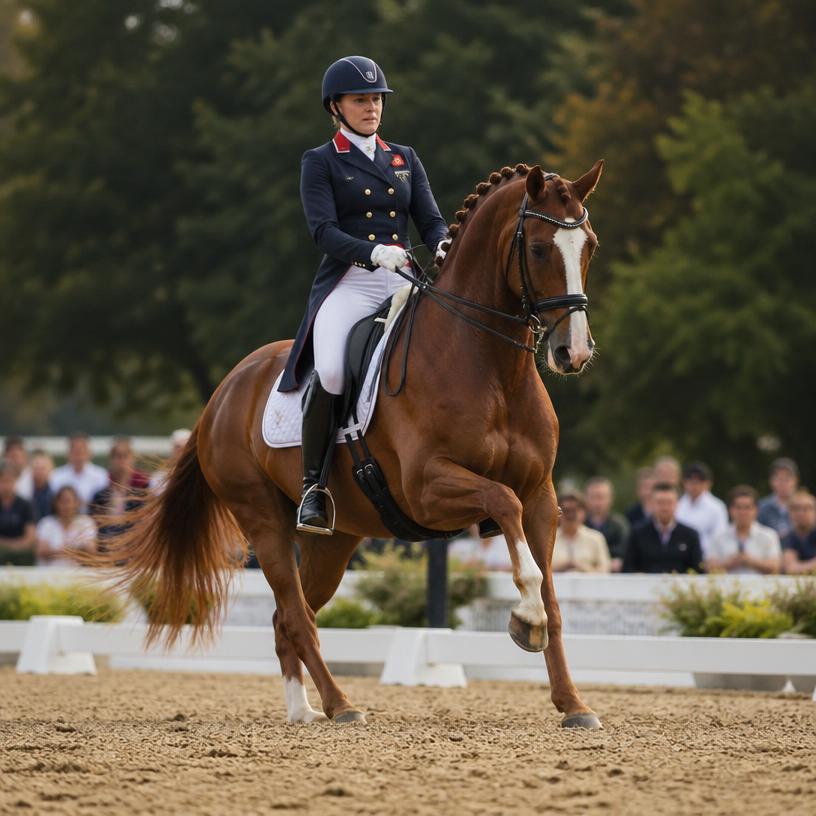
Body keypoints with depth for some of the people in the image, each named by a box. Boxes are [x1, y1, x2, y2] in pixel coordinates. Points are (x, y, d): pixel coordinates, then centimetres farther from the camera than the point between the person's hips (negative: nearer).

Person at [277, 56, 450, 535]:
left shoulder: (406, 159, 20)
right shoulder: (320, 163, 7)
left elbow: (431, 220, 12)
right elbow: (324, 231, -7)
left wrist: (444, 246, -13)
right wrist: (374, 252, -26)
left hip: (402, 281, 4)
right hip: (348, 283, -4)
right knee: (331, 373, -31)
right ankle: (314, 487, -18)